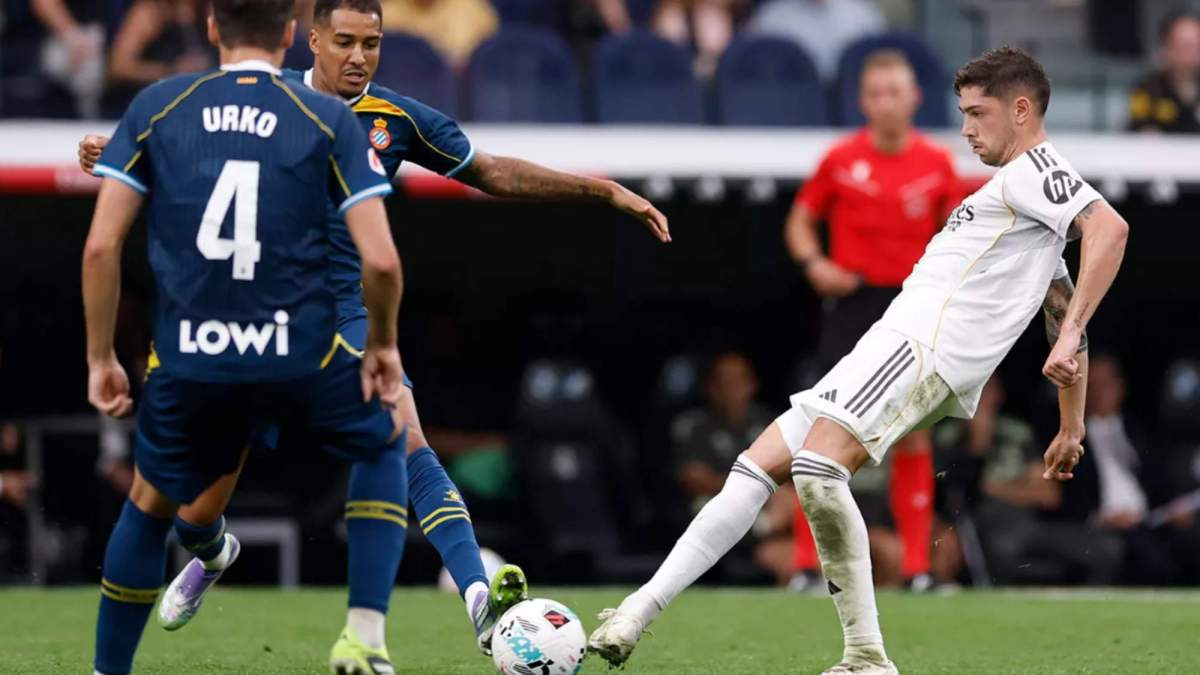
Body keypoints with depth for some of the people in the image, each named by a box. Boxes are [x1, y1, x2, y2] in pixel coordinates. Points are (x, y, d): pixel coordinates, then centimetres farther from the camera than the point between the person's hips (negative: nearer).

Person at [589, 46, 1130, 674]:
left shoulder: (1032, 169, -1)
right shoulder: (1029, 194, 30)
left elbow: (1110, 226, -20)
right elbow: (1065, 309, 34)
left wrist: (1071, 336, -26)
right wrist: (1071, 428, 37)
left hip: (923, 341, -11)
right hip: (898, 345, 11)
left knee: (818, 469, -28)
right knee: (757, 466, 5)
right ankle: (641, 608, 0)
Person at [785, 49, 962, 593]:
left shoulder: (937, 163, 4)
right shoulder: (841, 159, 0)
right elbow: (800, 221, 9)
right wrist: (814, 263, -10)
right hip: (852, 302, -1)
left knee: (913, 431, 1)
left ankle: (917, 564, 6)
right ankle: (807, 560, -3)